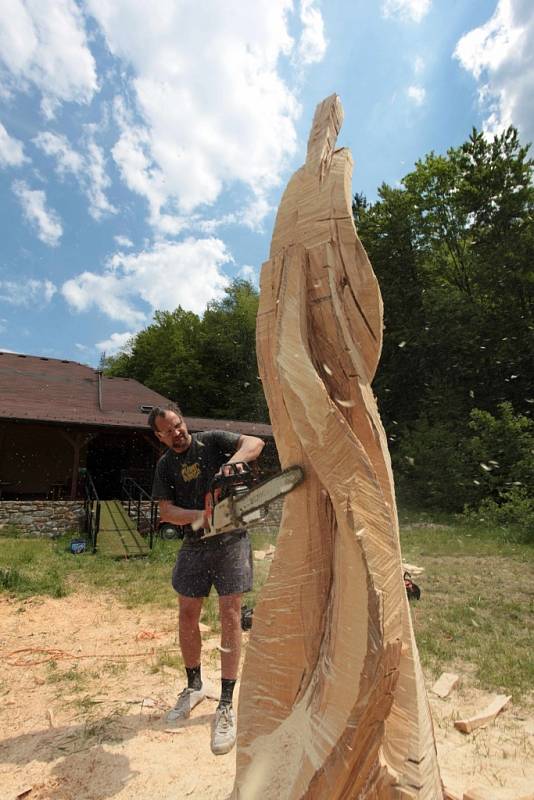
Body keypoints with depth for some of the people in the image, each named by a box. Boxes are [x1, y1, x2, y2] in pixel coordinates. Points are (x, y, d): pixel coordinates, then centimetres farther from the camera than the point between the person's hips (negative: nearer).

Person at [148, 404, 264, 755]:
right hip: (194, 545, 4)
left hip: (230, 541, -4)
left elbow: (255, 442, -16)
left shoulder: (212, 441, -5)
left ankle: (226, 706, 10)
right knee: (187, 614, 10)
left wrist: (232, 463, -35)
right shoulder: (165, 466, 4)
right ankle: (194, 686, 34)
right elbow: (166, 511, -4)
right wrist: (199, 515, -22)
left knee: (230, 615, -3)